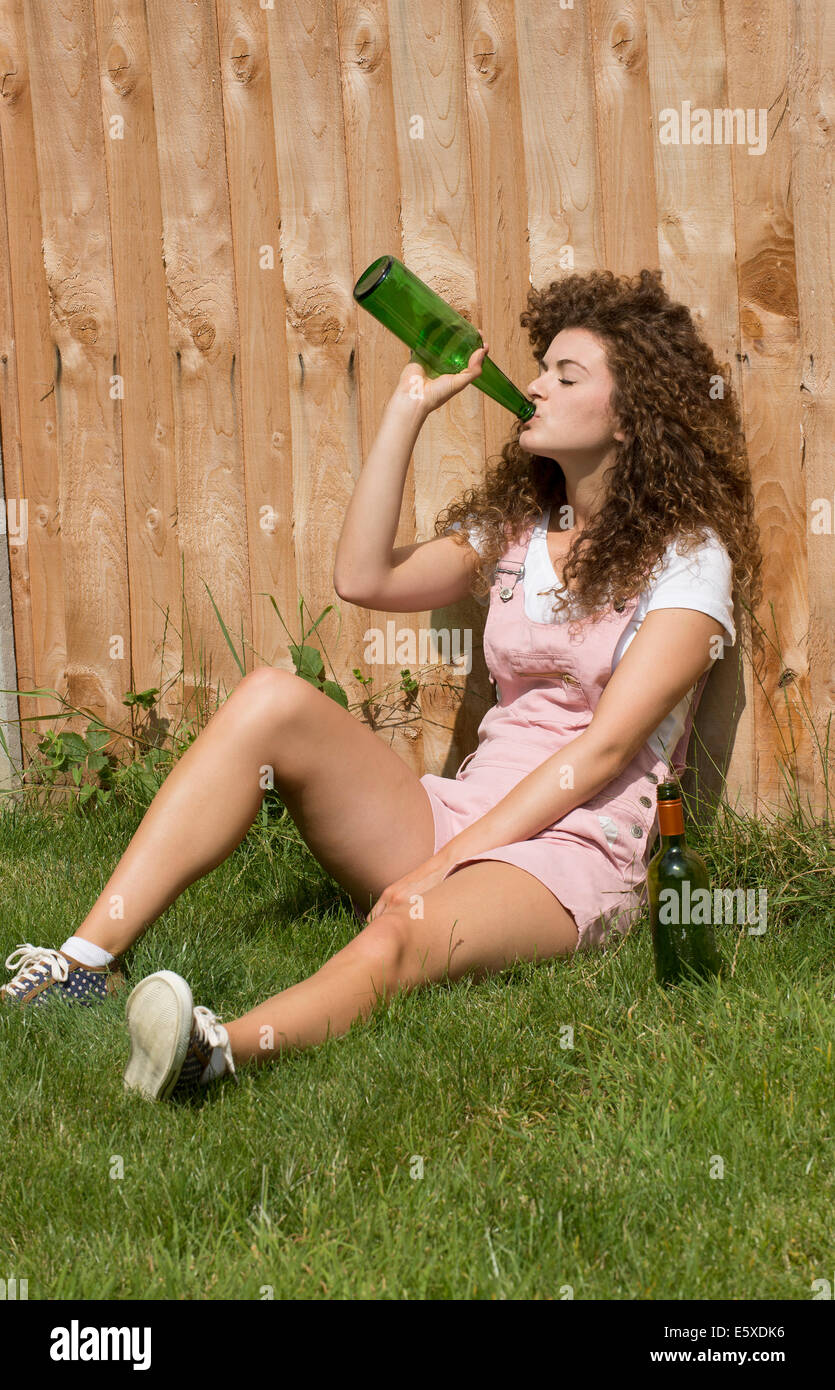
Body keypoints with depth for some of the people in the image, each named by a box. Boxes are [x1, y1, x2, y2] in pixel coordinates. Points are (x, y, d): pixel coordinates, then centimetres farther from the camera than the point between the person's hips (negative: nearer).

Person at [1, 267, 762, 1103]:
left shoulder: (687, 559, -3)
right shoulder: (514, 526, 19)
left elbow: (604, 746, -12)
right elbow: (364, 578, 7)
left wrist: (447, 866, -18)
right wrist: (410, 409, 5)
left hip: (573, 852, -6)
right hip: (459, 816, 6)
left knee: (399, 937, -39)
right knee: (272, 700, -18)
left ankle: (222, 1050, -71)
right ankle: (86, 963, -29)